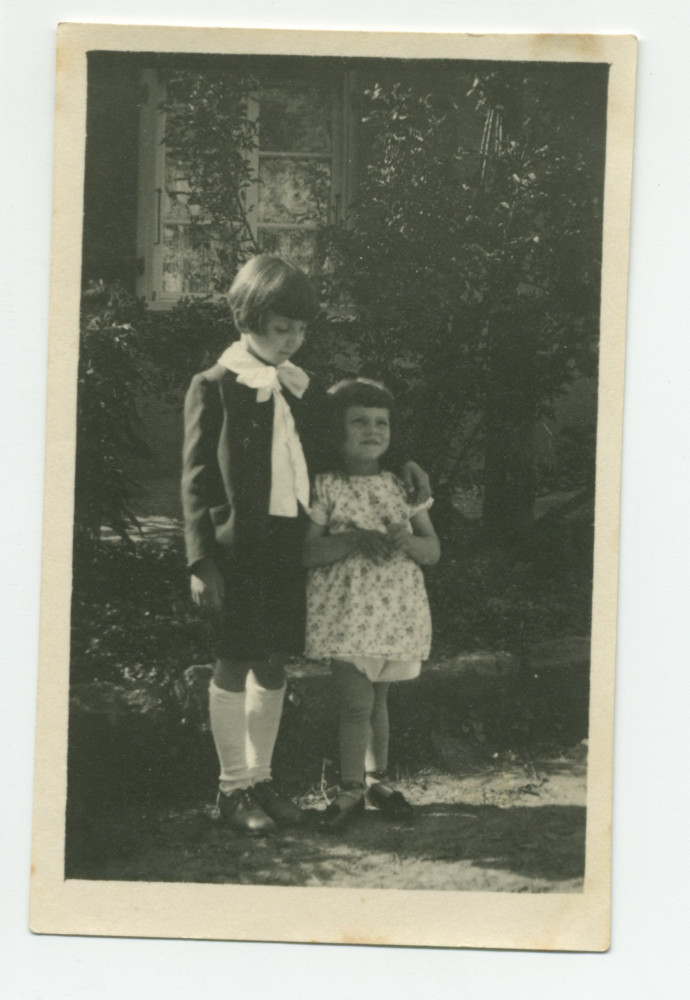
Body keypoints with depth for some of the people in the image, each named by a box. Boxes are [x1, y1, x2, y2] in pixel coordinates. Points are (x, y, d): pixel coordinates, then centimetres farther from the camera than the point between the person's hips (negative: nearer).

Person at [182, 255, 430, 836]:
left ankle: (260, 777, 21)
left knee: (273, 664, 10)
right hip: (239, 543, -5)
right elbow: (197, 480, -6)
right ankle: (233, 788, 10)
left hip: (291, 543, 5)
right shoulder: (215, 388, -5)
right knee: (235, 664, 1)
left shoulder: (304, 389, 11)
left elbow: (323, 458, 23)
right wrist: (203, 561, -11)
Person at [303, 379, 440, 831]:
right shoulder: (326, 487, -4)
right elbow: (304, 551, -10)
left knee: (378, 697, 14)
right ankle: (351, 788, 6)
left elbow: (434, 550, 6)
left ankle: (378, 777, 27)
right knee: (357, 701, -5)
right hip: (346, 607, -4)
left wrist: (407, 541, -15)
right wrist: (354, 540, -22)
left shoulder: (403, 486, 8)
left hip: (398, 608, 4)